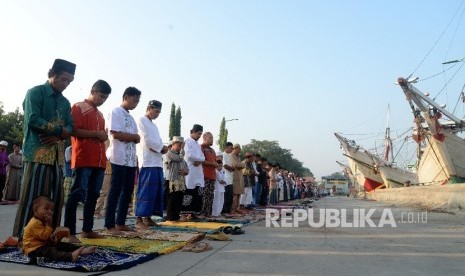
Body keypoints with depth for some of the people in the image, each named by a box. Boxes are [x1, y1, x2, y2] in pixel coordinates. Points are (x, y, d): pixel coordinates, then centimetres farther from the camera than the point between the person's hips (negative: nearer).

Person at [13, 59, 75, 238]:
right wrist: (60, 130, -10)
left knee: (56, 197, 7)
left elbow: (70, 126, 10)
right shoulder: (35, 93, -2)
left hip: (57, 154, 7)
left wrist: (58, 135, -11)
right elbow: (33, 120, -15)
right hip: (37, 152, -7)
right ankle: (22, 237, 4)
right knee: (32, 196, -5)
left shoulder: (65, 102, 18)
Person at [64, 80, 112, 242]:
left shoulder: (100, 114, 24)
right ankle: (70, 232, -5)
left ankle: (87, 230, 16)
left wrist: (104, 136, 12)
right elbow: (74, 131, -11)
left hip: (99, 161, 8)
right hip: (83, 160, -8)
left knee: (93, 196, 9)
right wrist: (97, 133, -12)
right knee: (77, 194, -8)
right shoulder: (78, 107, 1)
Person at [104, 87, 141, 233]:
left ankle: (120, 222, 17)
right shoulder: (116, 112, -4)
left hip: (131, 159, 8)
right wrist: (135, 137, -5)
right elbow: (115, 134, -15)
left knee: (128, 191, 9)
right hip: (119, 158, -8)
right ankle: (110, 224, 4)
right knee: (116, 190, -4)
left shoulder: (130, 117, 20)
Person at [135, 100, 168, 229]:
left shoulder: (154, 125, 24)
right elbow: (147, 140, -11)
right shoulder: (141, 120, -1)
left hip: (157, 162, 8)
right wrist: (162, 148, -4)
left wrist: (162, 148, -4)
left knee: (155, 191, 7)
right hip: (147, 162, -8)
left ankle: (148, 217, 12)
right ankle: (139, 219, -5)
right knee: (145, 191, -9)